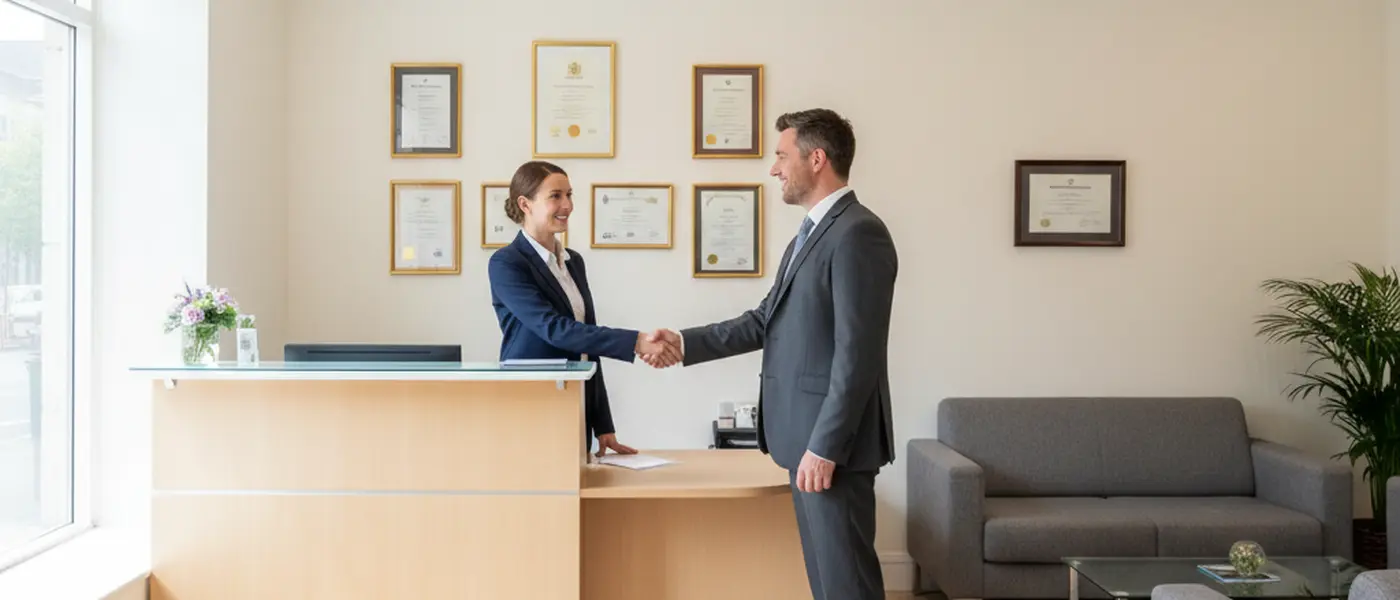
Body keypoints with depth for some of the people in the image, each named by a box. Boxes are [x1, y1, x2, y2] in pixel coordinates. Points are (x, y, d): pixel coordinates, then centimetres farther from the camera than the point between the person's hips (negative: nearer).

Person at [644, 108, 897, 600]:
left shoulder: (858, 233, -16)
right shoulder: (812, 233, 17)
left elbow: (858, 352, -21)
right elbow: (766, 321, 19)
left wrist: (824, 447, -21)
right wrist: (686, 344, 12)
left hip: (832, 440, -10)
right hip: (807, 435, 10)